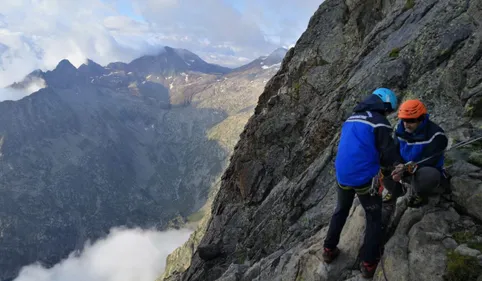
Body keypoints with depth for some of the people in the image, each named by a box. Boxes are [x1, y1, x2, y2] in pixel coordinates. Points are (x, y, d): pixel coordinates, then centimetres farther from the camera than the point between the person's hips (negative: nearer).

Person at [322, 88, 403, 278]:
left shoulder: (352, 118, 14)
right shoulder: (379, 122, -9)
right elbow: (390, 155, -10)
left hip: (342, 175, 6)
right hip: (364, 177, -6)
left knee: (340, 211, 26)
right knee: (374, 219, 14)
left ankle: (329, 250, 33)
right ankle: (368, 263, 16)